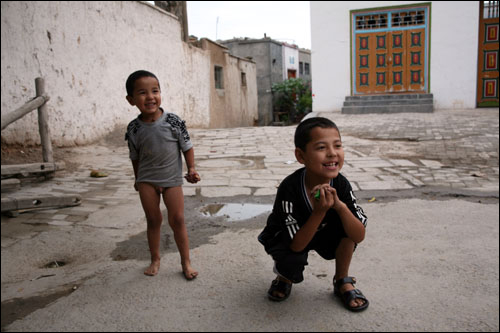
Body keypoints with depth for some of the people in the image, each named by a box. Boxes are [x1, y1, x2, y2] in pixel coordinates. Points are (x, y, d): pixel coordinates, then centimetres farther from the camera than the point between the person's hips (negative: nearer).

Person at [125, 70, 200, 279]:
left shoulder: (173, 121, -13)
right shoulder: (134, 128, -7)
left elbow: (187, 147, -2)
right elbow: (135, 157, 6)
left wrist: (191, 169, -8)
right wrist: (137, 179, 14)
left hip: (172, 178, -1)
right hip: (147, 180, 2)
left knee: (177, 219, 2)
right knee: (153, 220, 10)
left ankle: (186, 262, 16)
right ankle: (155, 259, 28)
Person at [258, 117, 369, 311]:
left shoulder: (341, 185, -22)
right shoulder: (289, 188, -34)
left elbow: (359, 236, -23)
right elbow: (296, 245, -31)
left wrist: (340, 206, -41)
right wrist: (320, 211, -43)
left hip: (322, 234, 4)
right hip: (287, 239, -4)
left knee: (347, 220, -22)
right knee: (293, 262, -34)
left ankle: (342, 281, 1)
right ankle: (284, 275, 7)